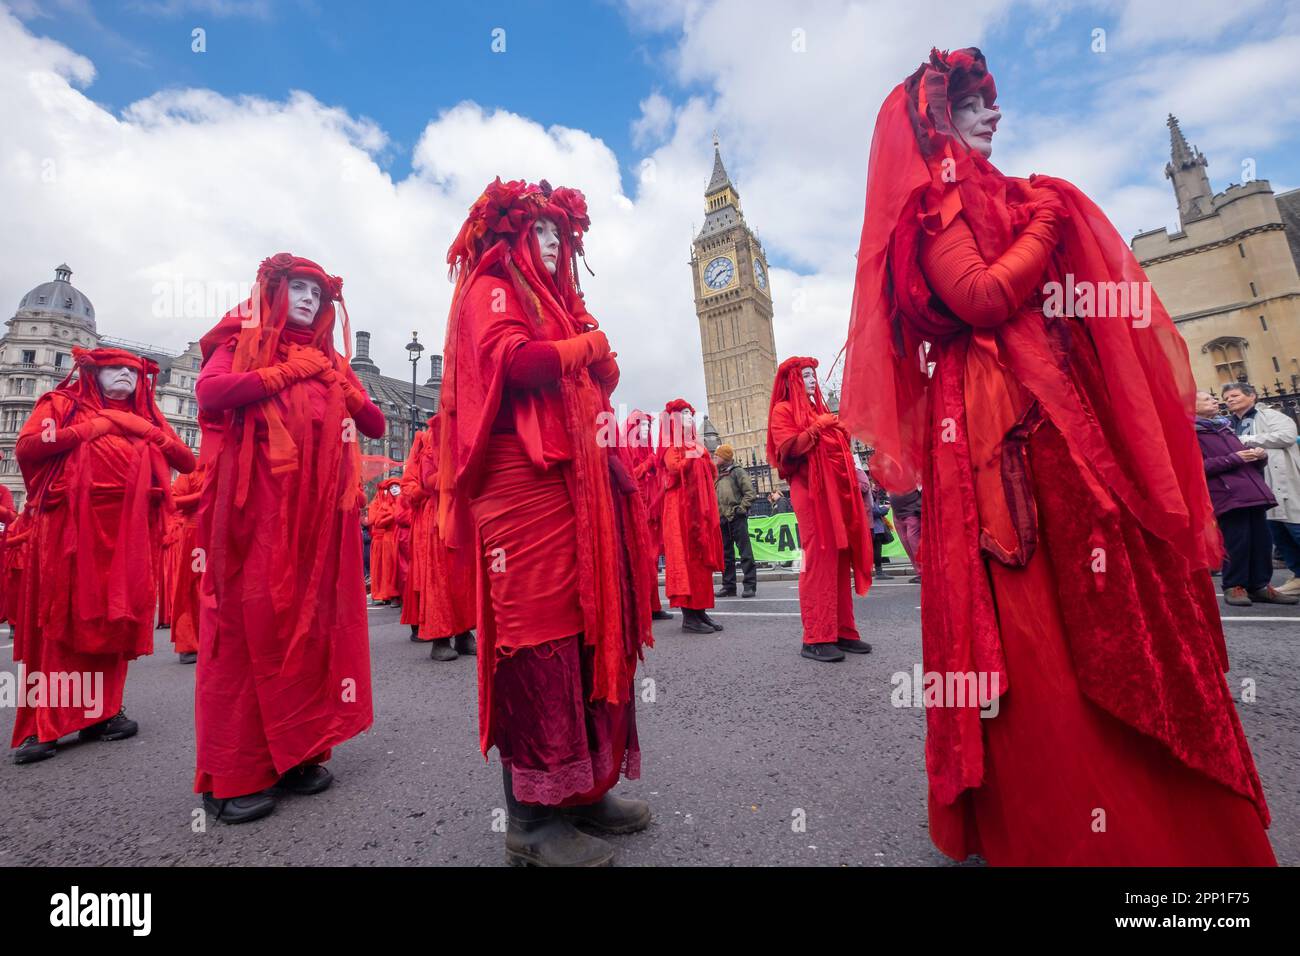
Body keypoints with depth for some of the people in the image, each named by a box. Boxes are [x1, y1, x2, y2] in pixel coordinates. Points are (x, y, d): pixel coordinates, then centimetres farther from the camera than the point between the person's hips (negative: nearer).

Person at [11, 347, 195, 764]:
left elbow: (188, 463, 11)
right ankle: (41, 726, 3)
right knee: (61, 621, -3)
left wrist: (150, 432, 0)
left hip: (127, 532, 3)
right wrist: (90, 429, -5)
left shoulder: (145, 418, 20)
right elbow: (25, 447, -4)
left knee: (115, 620, 3)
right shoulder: (62, 403, 12)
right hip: (70, 528, -3)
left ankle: (99, 713, 11)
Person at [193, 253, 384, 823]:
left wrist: (343, 386, 1)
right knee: (249, 623, -5)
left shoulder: (329, 362, 22)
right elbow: (210, 392, -10)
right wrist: (286, 374, -4)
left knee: (311, 620, 3)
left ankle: (294, 751, 14)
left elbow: (375, 427, 15)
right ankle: (233, 775, 4)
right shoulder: (243, 341, 11)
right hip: (254, 506, -4)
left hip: (316, 510, 4)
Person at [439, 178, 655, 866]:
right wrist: (588, 344, 2)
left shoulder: (557, 302, 31)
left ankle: (583, 786, 17)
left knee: (588, 626, 5)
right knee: (536, 631, -9)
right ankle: (533, 816, 3)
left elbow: (595, 385, 25)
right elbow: (515, 360, -14)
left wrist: (599, 364, 4)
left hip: (576, 480, 8)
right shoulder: (492, 287, 7)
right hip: (523, 477, -8)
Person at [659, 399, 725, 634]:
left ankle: (701, 610, 8)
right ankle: (688, 615, -8)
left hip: (700, 507, 7)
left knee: (702, 558, 5)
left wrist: (704, 454, 5)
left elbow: (712, 475, 17)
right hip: (681, 507, -7)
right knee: (685, 557, -9)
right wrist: (692, 454, -9)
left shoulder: (697, 446, 22)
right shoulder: (670, 447, 2)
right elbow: (675, 468, -18)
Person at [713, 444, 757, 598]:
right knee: (726, 555, 10)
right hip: (722, 520, 7)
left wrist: (741, 509, -13)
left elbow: (750, 492, -7)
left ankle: (750, 585, -4)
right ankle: (729, 586, 16)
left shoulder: (738, 472, 1)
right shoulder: (716, 477, 19)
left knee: (745, 552, -6)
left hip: (737, 518, -7)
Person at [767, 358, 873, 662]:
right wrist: (818, 427, -11)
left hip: (837, 489, 8)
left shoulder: (820, 409, 26)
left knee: (841, 561, 6)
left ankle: (842, 630, 12)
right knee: (819, 561, -11)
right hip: (810, 492, -8)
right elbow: (788, 448, -13)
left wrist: (841, 433, 12)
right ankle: (816, 638, -7)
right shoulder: (783, 410, 2)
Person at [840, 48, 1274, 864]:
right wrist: (1045, 224, -3)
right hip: (995, 423, -9)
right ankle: (1046, 821, 8)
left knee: (1100, 588, 12)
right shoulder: (933, 201, 0)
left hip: (1061, 411, 9)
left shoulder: (1007, 194, 26)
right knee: (1029, 616, -8)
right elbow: (980, 297, -16)